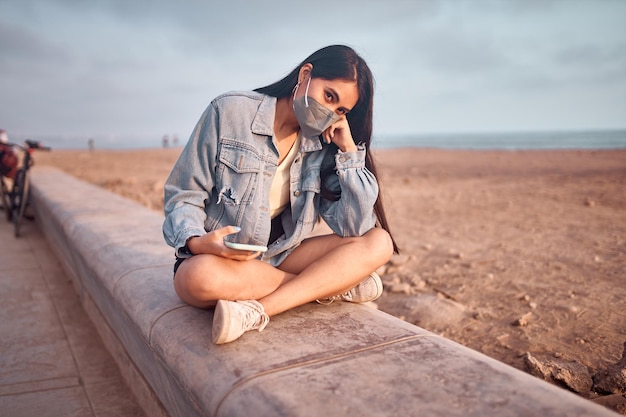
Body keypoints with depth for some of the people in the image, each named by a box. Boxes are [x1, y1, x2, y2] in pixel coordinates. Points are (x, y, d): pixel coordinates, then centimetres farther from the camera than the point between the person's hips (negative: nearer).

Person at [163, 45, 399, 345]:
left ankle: (257, 310, -26)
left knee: (379, 243, -13)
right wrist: (197, 241, -28)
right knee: (202, 276, -39)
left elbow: (357, 229, -9)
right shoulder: (230, 112, -8)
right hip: (218, 258, -3)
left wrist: (349, 149, -12)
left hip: (281, 257, 4)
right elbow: (183, 196, -7)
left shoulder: (323, 148, 1)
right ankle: (331, 285, -16)